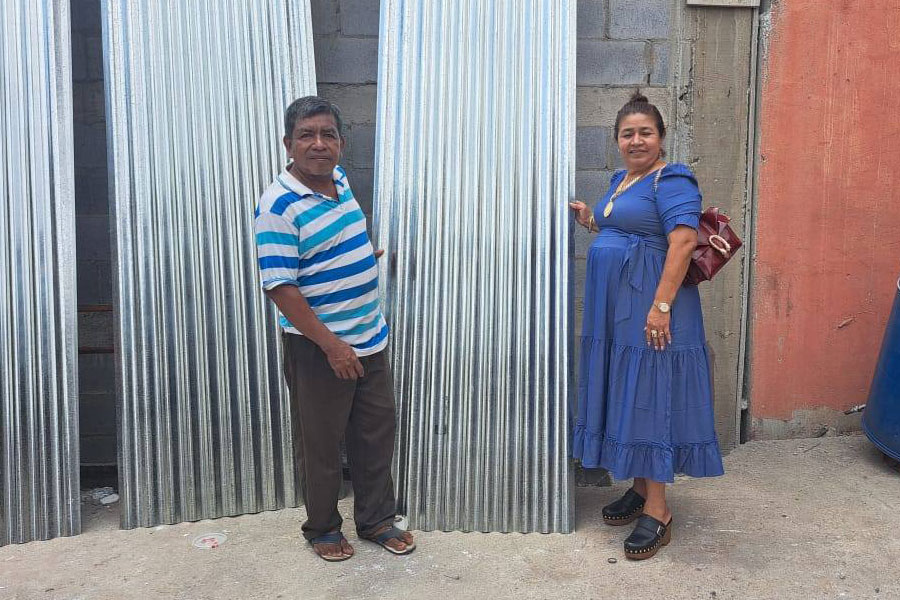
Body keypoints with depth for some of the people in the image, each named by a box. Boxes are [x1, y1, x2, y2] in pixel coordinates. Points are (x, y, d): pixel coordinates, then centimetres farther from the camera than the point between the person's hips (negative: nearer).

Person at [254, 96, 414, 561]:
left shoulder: (339, 179, 3)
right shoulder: (278, 204, -20)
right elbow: (280, 287, -22)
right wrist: (331, 345, -23)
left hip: (369, 337, 8)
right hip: (318, 347, -7)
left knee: (377, 432, 16)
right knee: (320, 444, 9)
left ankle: (376, 518, 34)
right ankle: (322, 528, 30)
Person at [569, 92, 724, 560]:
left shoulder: (671, 182, -11)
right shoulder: (621, 180, 17)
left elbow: (683, 242, -21)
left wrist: (661, 305, -27)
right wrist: (591, 221, 11)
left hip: (650, 309, -9)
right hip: (615, 310, 9)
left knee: (649, 398, -5)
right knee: (625, 395, 13)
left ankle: (658, 512, 4)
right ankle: (640, 489, 26)